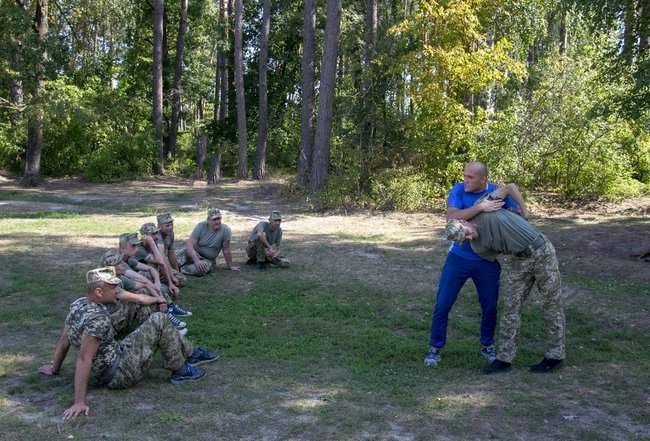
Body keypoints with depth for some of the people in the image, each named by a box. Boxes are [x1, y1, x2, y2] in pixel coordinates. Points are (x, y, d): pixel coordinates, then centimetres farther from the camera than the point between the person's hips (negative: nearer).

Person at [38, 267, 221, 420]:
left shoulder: (79, 304, -2)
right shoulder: (97, 318, -29)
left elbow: (64, 340, 8)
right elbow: (83, 359, -31)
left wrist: (54, 368, 19)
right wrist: (79, 402, -31)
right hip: (118, 374, -9)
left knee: (159, 325, 16)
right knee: (158, 322, -11)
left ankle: (191, 353, 28)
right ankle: (180, 371, 3)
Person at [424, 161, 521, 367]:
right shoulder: (458, 190, -12)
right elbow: (452, 217, -27)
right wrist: (480, 207, -35)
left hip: (487, 261, 1)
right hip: (458, 258, -1)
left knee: (490, 306, 9)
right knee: (443, 304, -1)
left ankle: (487, 346, 32)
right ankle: (435, 348, 15)